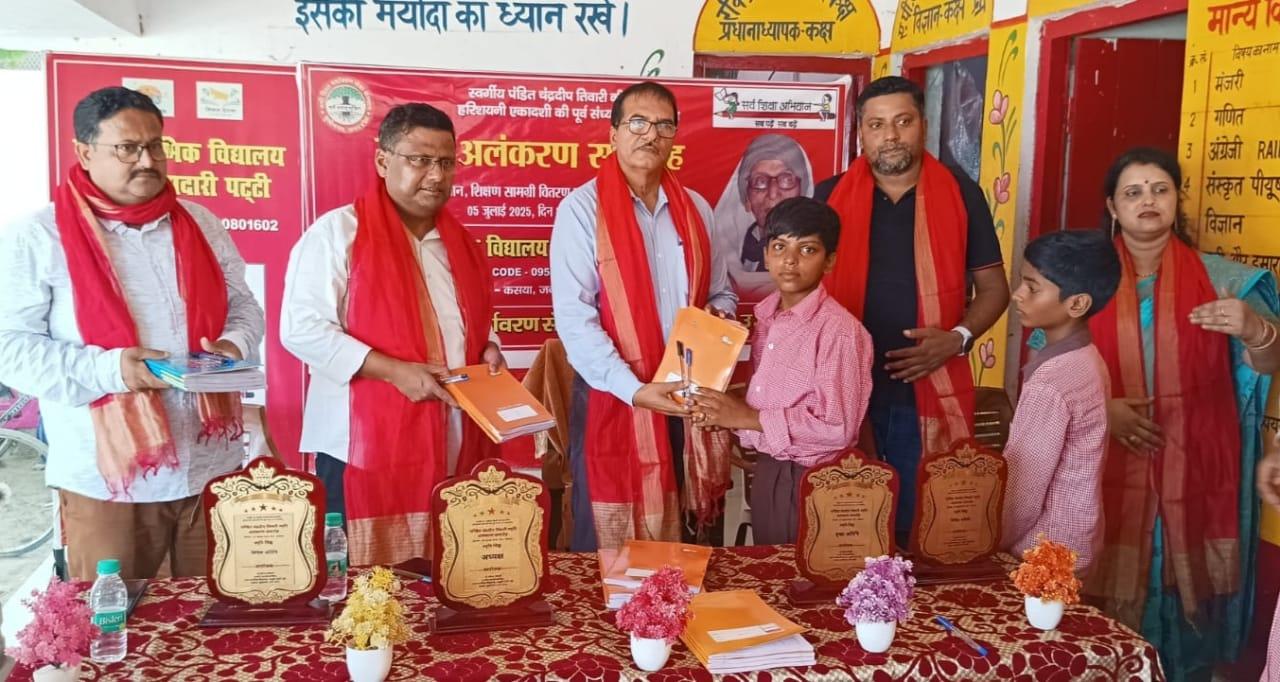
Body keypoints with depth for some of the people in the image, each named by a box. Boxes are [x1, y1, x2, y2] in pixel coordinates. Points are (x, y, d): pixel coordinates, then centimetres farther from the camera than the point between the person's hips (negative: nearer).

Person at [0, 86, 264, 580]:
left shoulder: (200, 225, 9)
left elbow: (243, 307, 15)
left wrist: (233, 346, -8)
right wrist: (105, 369, -22)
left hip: (212, 465, 4)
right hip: (106, 479, -3)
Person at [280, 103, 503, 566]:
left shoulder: (459, 241, 14)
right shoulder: (338, 232, -7)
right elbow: (302, 329, -14)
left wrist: (487, 349, 3)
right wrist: (394, 371, -21)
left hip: (453, 451, 6)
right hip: (363, 450, -6)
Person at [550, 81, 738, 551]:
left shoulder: (696, 209, 10)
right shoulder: (582, 209, -7)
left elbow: (722, 293, 19)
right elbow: (573, 318, -14)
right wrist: (633, 388, -22)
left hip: (687, 398, 5)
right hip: (612, 400, -4)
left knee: (676, 544, 14)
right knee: (607, 545, 5)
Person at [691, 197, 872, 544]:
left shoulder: (839, 329, -19)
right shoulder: (765, 315, 5)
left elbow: (838, 427, -24)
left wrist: (749, 418, -21)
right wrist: (726, 413, -5)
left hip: (810, 478, -7)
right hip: (766, 470, 7)